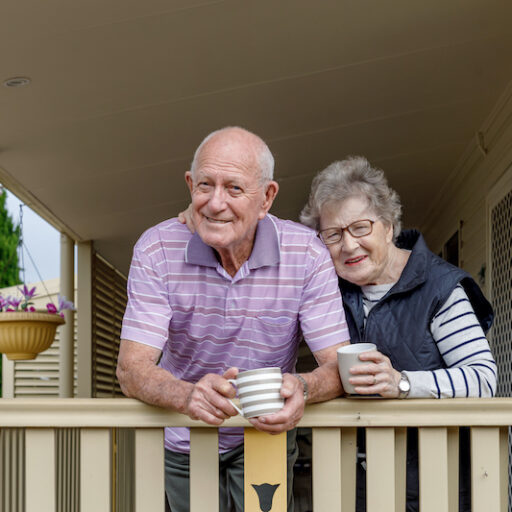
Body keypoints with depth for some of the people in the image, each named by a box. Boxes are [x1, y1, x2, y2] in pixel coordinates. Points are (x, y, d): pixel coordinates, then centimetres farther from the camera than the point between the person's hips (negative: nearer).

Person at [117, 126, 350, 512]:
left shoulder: (306, 253, -17)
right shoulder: (157, 250, -17)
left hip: (265, 437, 0)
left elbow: (338, 365, -18)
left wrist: (301, 388, -42)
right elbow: (132, 369, -22)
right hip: (184, 446, 0)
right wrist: (189, 395, -44)